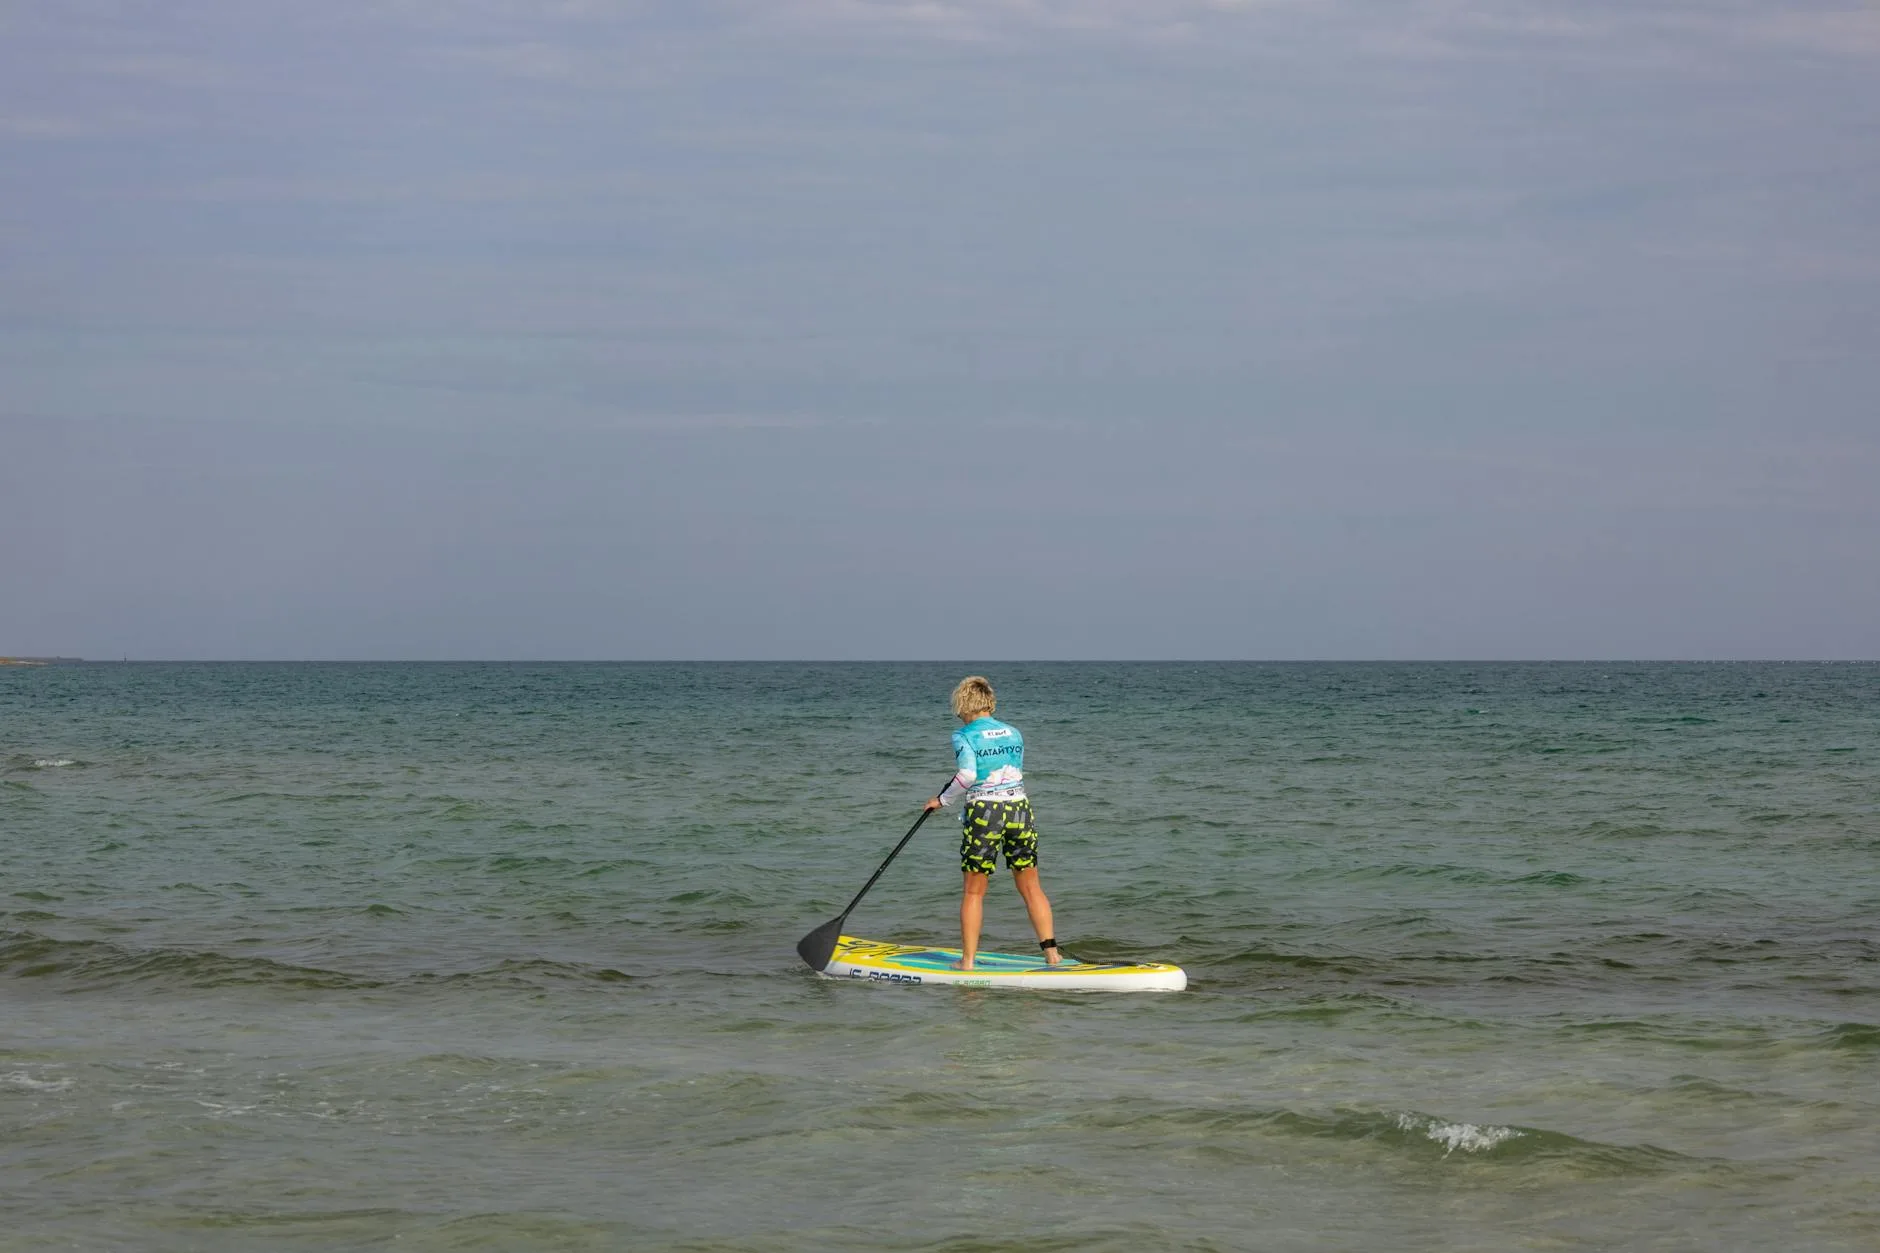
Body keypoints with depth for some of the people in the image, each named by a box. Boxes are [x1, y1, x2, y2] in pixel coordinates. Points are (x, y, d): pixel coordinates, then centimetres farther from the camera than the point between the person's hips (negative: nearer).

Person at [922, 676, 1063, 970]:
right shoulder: (1013, 733, 11)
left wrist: (942, 800, -3)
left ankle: (967, 961, 6)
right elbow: (1018, 773, 11)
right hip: (1020, 809, 4)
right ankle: (1051, 952, 6)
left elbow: (967, 775, -16)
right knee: (1030, 887, 10)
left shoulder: (964, 736, -3)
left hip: (984, 813, -4)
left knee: (974, 891, 5)